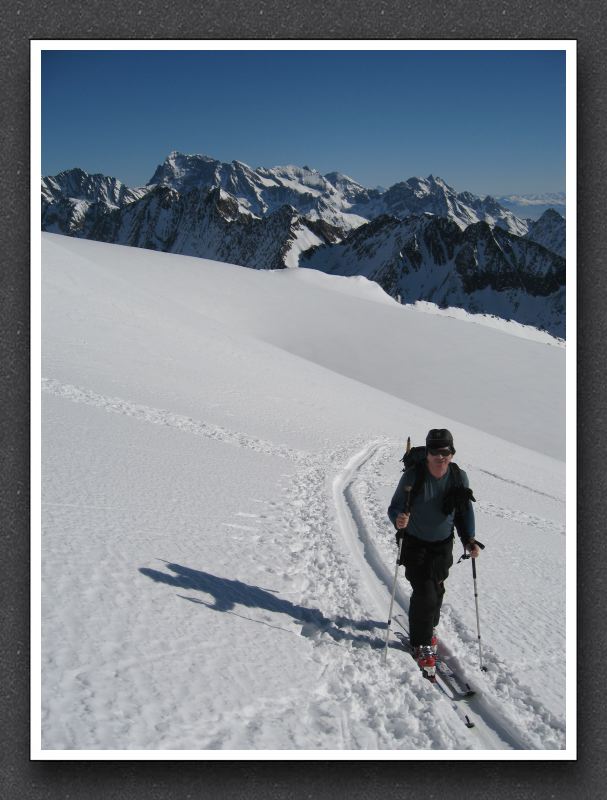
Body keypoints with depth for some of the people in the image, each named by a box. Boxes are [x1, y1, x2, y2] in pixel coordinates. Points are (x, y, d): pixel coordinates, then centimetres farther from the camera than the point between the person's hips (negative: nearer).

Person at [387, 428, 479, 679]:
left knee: (437, 590, 14)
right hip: (415, 544, -3)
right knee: (424, 592, -9)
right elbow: (394, 507, -16)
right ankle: (421, 644, 9)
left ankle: (429, 626, 42)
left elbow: (465, 511, 1)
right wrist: (398, 519, -39)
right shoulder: (413, 476, -21)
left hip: (443, 545, 4)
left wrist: (469, 541, -8)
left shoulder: (459, 477, -11)